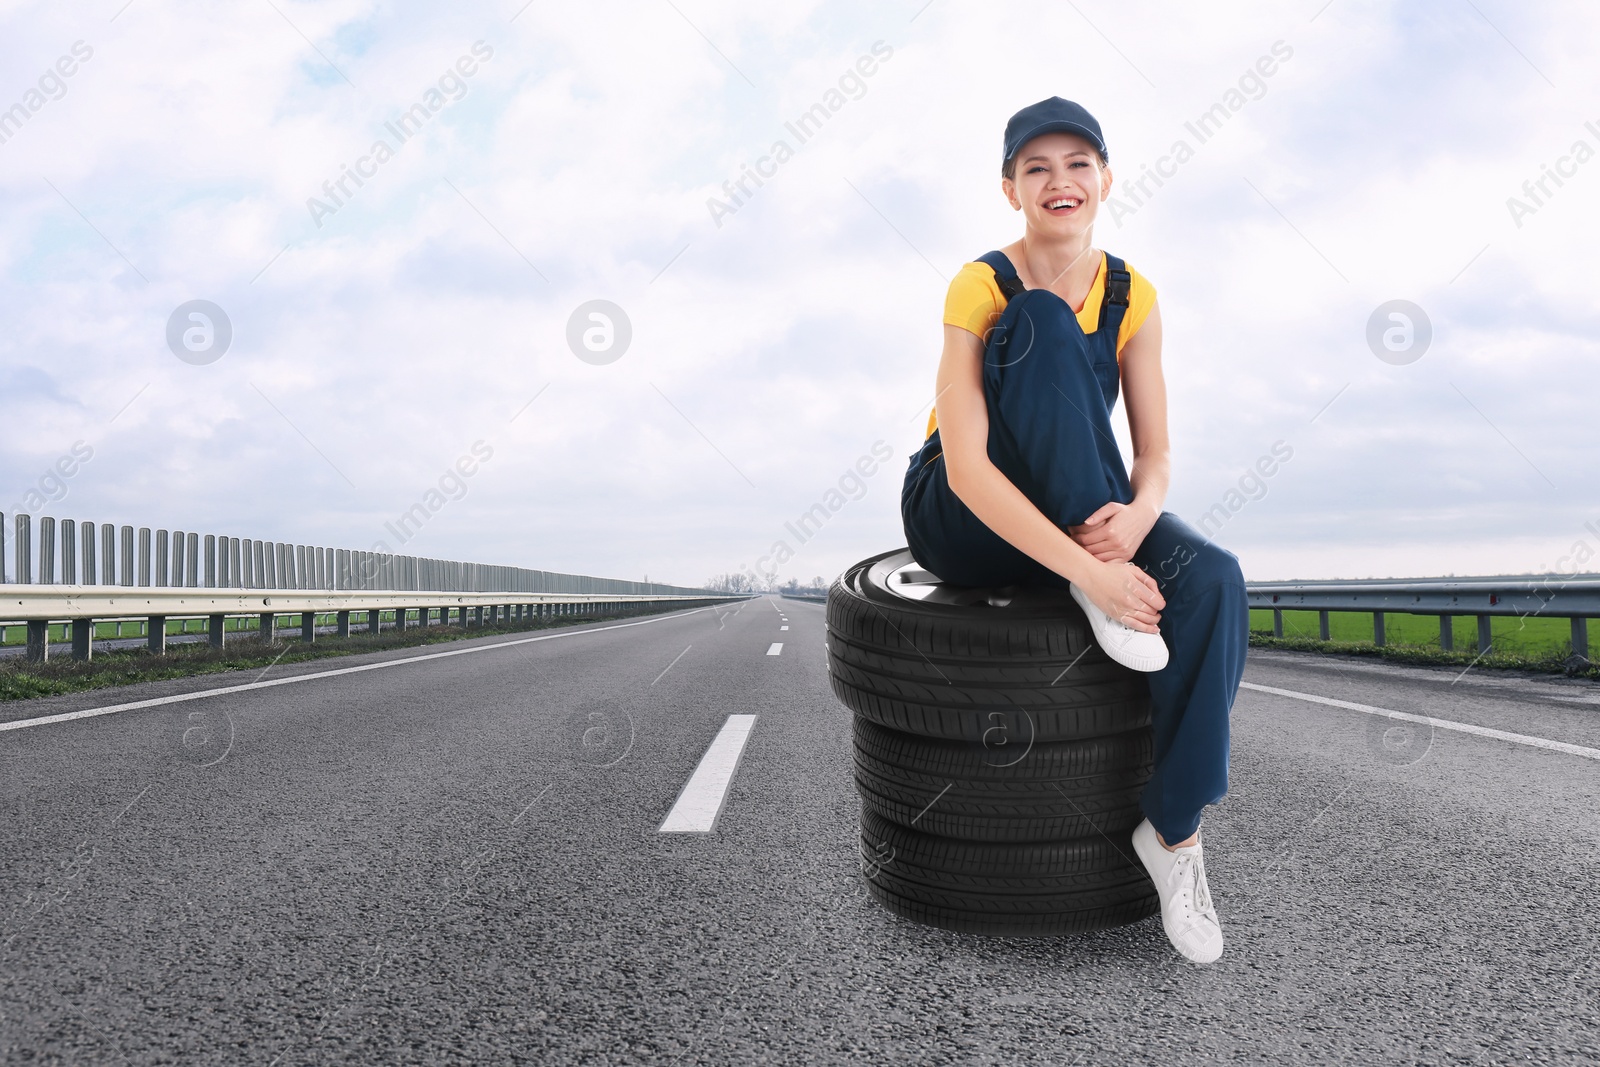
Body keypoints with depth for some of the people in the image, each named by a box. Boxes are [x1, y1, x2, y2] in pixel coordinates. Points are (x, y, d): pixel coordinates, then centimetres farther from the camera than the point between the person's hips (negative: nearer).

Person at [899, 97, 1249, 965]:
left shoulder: (1133, 296, -1)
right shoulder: (981, 288, -16)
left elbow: (1154, 454, -1)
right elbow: (966, 467, -26)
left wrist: (1137, 513, -26)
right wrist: (1087, 568, -35)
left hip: (1084, 514, 4)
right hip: (966, 522, -4)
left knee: (1212, 580, -27)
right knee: (1042, 323, -27)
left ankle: (1175, 830, -14)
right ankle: (1090, 597, -27)